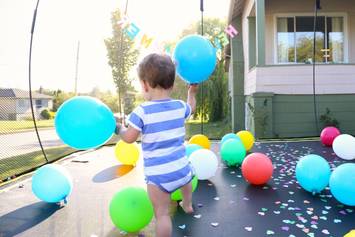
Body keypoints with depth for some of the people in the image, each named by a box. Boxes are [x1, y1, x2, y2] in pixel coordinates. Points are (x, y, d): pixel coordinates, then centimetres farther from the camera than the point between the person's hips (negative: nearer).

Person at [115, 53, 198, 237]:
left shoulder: (142, 112, -14)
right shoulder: (180, 106, 0)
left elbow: (129, 138, -8)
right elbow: (191, 107, 23)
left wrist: (118, 128, 11)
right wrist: (192, 91, 39)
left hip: (158, 174, -6)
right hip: (181, 168, 7)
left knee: (162, 214, 1)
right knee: (185, 179, 39)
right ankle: (187, 205, 67)